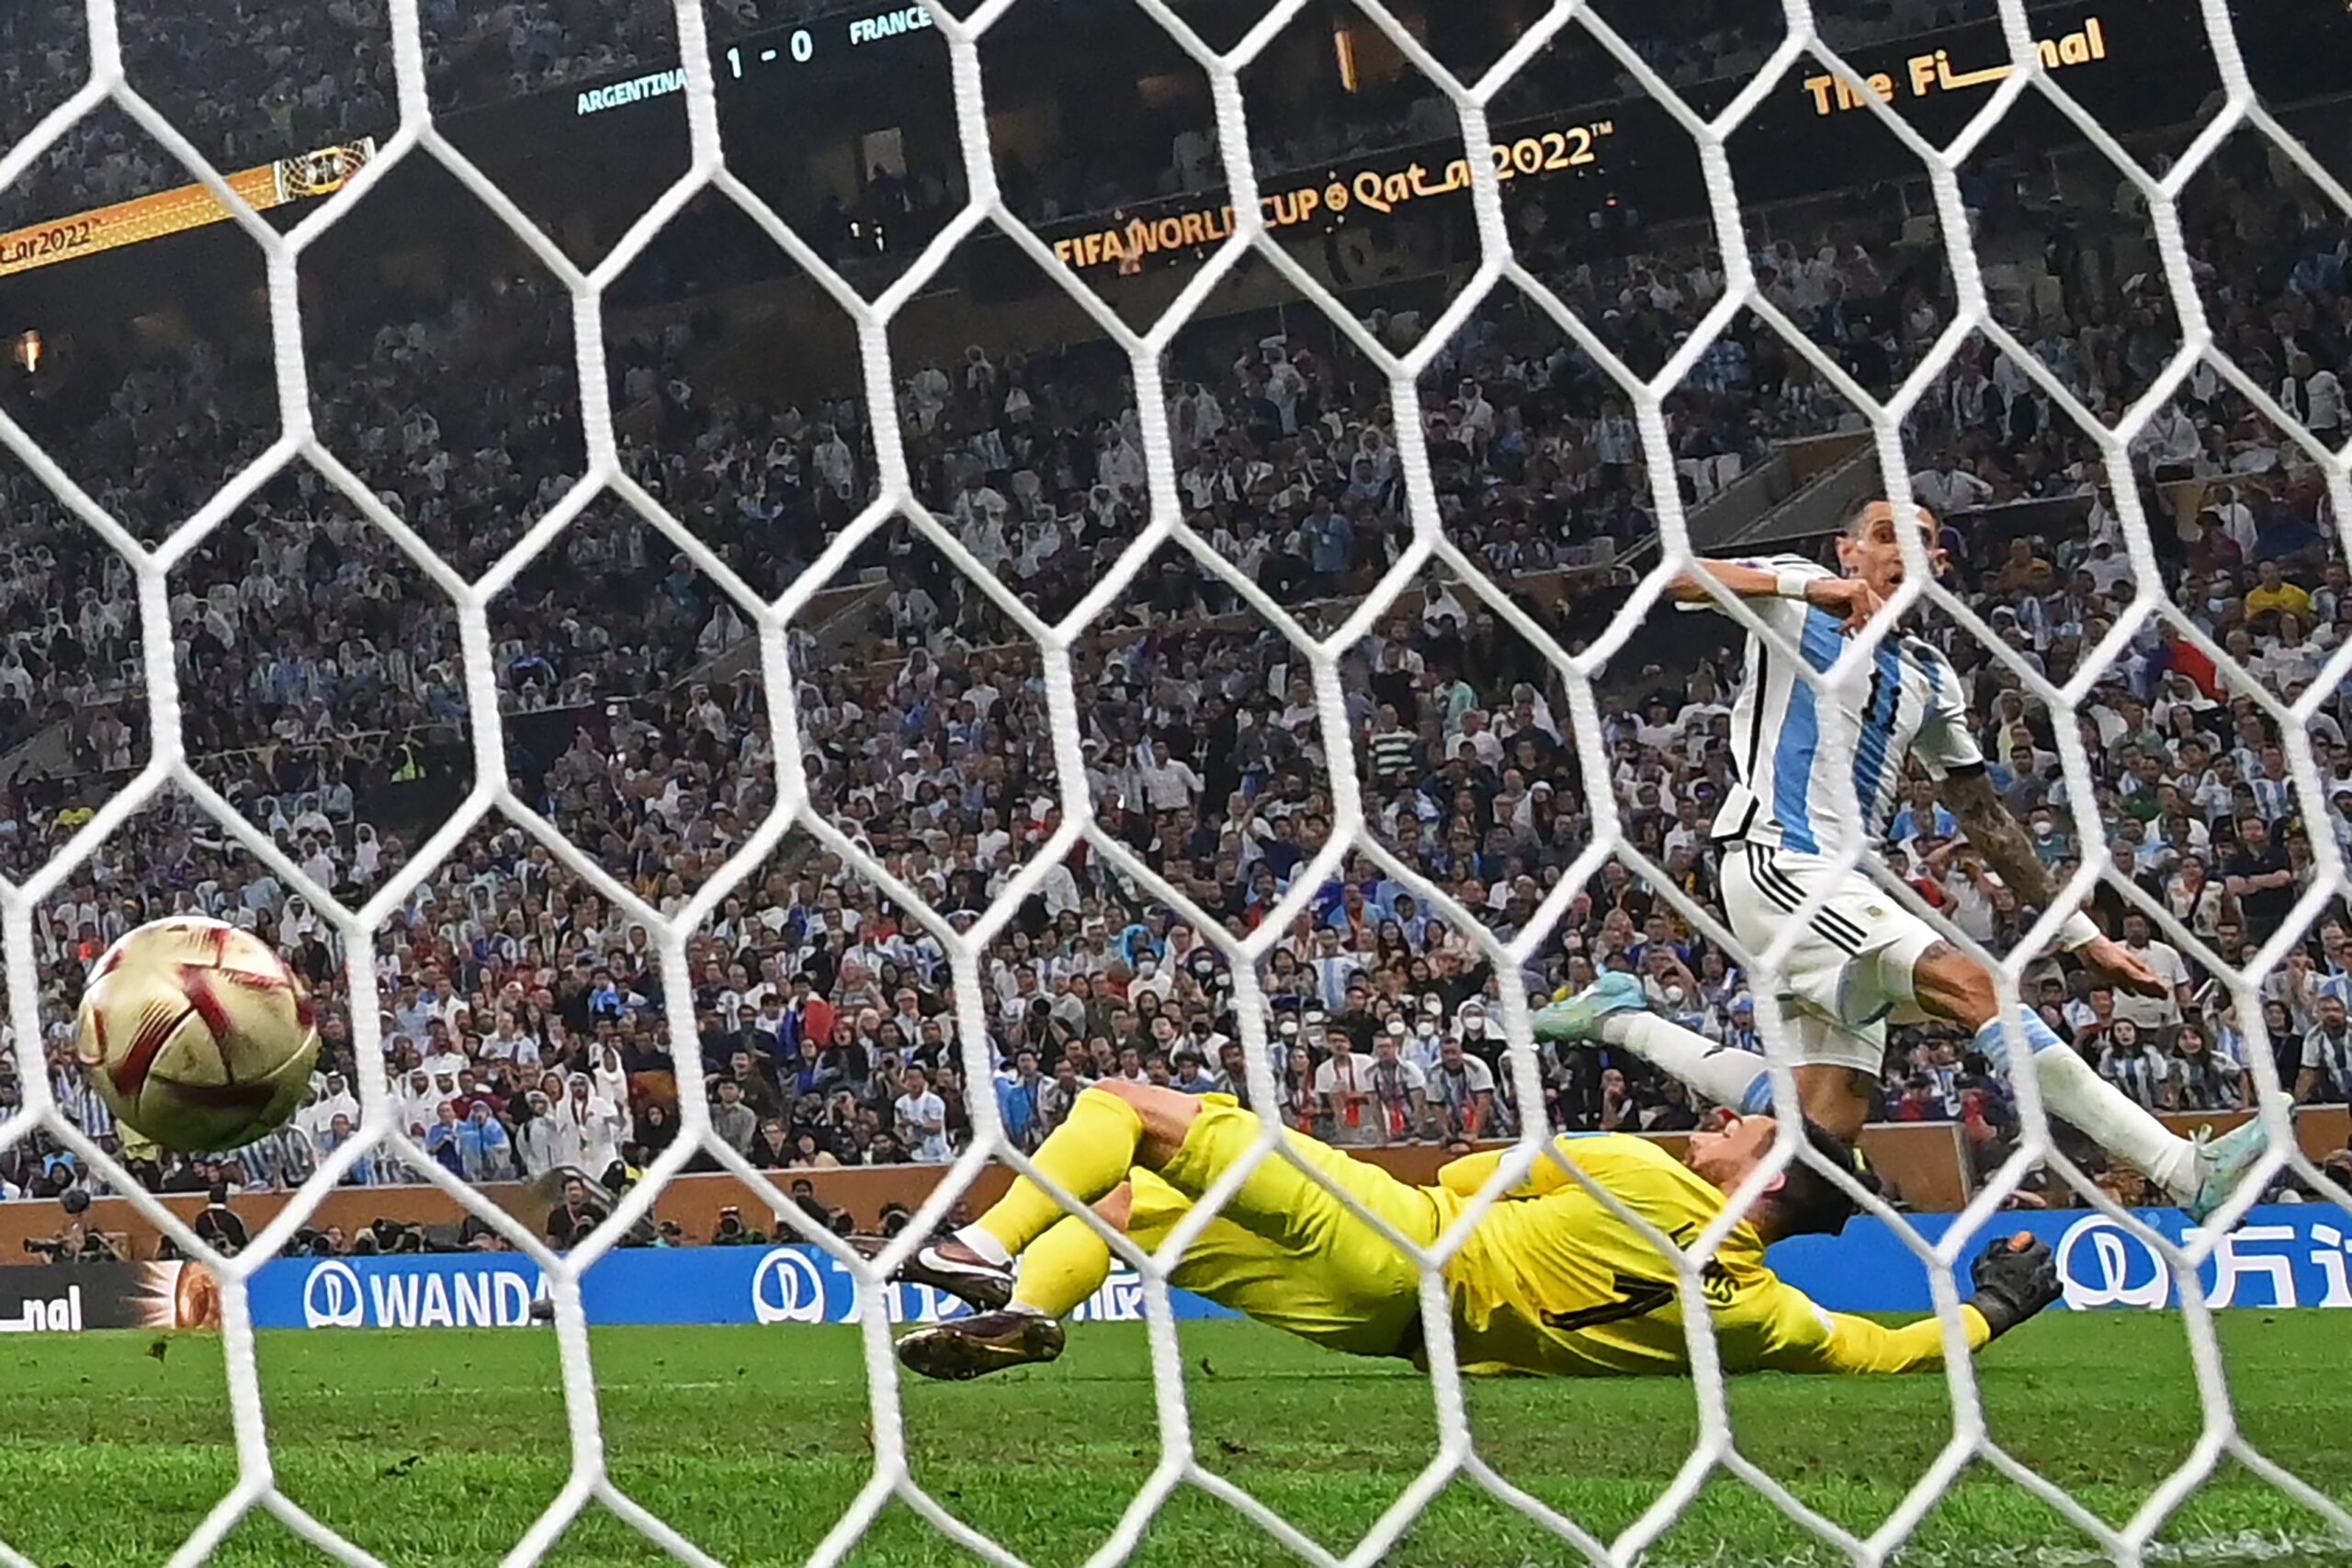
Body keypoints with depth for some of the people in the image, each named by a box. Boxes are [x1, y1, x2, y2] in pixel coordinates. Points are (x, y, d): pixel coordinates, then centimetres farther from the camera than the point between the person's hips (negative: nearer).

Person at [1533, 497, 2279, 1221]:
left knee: (1828, 1123, 0)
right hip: (1778, 863, -8)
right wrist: (1808, 584, -28)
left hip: (1844, 886, 8)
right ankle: (2186, 1170, -26)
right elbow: (1676, 577, -15)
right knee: (1976, 987, -21)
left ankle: (1621, 1017, 16)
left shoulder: (1929, 679, 21)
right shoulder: (1797, 601, 3)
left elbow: (1984, 816, 22)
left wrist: (2082, 935, 17)